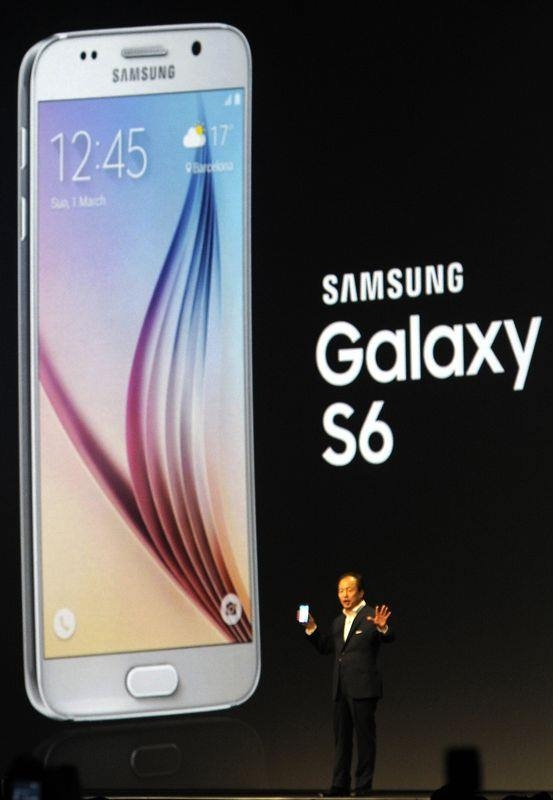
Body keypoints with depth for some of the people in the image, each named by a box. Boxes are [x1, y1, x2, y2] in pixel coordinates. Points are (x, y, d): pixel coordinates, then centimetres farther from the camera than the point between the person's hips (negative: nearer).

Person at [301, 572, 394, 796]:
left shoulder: (370, 617, -6)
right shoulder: (338, 622, 17)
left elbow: (389, 638, -21)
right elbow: (324, 647, 21)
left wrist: (382, 627, -42)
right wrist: (311, 628, 8)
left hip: (363, 688, -7)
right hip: (341, 689, 7)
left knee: (365, 737, -1)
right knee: (341, 738, 10)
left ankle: (363, 786, 2)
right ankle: (340, 785, 14)